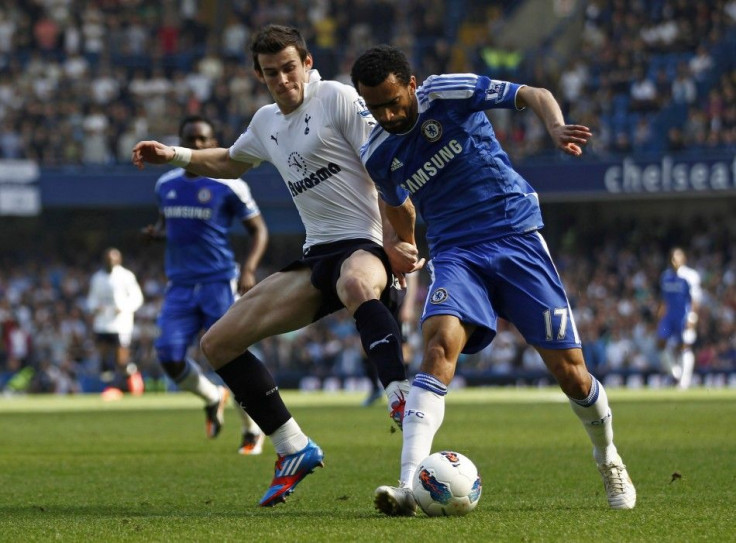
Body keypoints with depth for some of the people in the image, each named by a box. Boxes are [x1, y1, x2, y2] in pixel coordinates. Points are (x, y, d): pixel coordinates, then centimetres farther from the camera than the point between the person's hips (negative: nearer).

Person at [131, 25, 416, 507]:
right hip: (317, 257, 8)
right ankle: (294, 450, 7)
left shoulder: (338, 98, -6)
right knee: (218, 343, 2)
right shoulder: (267, 123, 17)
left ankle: (402, 399, -56)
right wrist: (174, 155, 28)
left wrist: (397, 236, -23)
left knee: (356, 284, -47)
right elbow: (231, 162, 40)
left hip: (366, 246, -8)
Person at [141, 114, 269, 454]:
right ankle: (213, 398, 20)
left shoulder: (228, 185, -5)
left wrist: (249, 269, -16)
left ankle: (253, 431, 12)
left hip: (219, 283, -4)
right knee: (169, 357, -10)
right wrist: (156, 232, 2)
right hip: (181, 285, 4)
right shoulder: (166, 185, 10)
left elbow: (258, 229, 0)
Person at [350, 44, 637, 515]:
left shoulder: (450, 93, -9)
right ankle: (409, 486, -40)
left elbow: (535, 96, -7)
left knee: (569, 369, -3)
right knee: (441, 341, -29)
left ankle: (607, 456, 29)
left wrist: (557, 127, -27)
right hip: (455, 254, 1)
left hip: (517, 235, -1)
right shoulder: (376, 156, 3)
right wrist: (406, 248, 37)